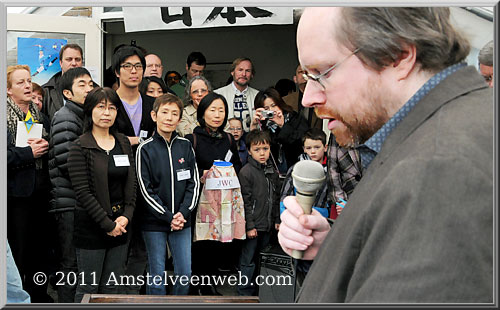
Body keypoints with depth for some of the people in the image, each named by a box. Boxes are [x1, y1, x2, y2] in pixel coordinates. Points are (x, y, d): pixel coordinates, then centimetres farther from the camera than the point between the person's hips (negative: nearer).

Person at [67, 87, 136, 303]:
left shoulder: (124, 143, 10)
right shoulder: (80, 146, -7)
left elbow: (132, 182, 10)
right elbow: (82, 191, -13)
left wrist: (126, 216, -5)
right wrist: (107, 224, -14)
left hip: (119, 224, 5)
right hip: (91, 227, -5)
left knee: (112, 287, 11)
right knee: (88, 288, 3)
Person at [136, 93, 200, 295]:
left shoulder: (185, 146, 4)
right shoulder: (145, 149, -5)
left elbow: (194, 183, 4)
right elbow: (145, 189, -8)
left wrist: (183, 213, -9)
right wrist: (168, 217, -14)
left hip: (182, 221, 3)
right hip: (154, 222, -3)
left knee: (185, 273, 6)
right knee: (157, 276, 4)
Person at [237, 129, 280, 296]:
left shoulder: (272, 172, 11)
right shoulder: (246, 172, -10)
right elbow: (245, 201, -13)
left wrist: (277, 220, 14)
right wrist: (250, 226, -15)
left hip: (267, 226, 6)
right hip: (253, 225, -6)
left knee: (260, 260, 15)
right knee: (248, 261, 0)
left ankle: (257, 292, 26)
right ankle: (245, 294, 9)